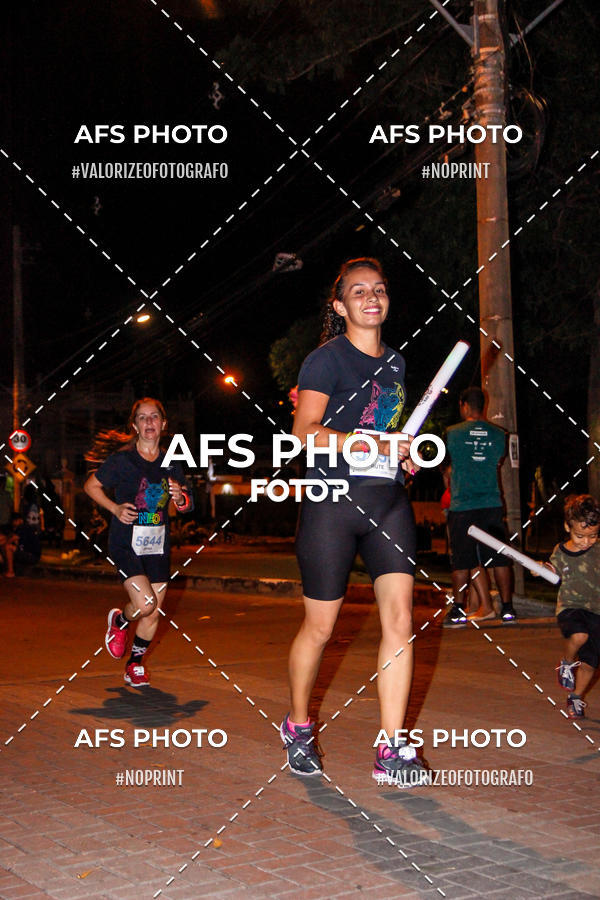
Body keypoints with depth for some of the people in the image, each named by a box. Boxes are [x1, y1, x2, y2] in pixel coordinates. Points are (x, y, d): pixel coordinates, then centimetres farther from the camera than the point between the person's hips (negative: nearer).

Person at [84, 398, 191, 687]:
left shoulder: (171, 463, 6)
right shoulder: (122, 459, -7)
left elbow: (185, 505, 14)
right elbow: (91, 485, 2)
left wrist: (180, 497, -9)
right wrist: (115, 508, -11)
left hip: (157, 544, 4)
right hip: (126, 542, -4)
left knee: (154, 613, 5)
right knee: (145, 604, -18)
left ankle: (135, 664, 27)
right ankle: (119, 620, 17)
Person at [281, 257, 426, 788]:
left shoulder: (396, 363, 17)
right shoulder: (327, 359, -3)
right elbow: (306, 432, -14)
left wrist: (408, 454, 11)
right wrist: (376, 444, -19)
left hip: (389, 502, 5)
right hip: (333, 502, -5)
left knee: (400, 618, -7)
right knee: (320, 627, 4)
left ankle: (392, 752, -2)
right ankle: (298, 726, 28)